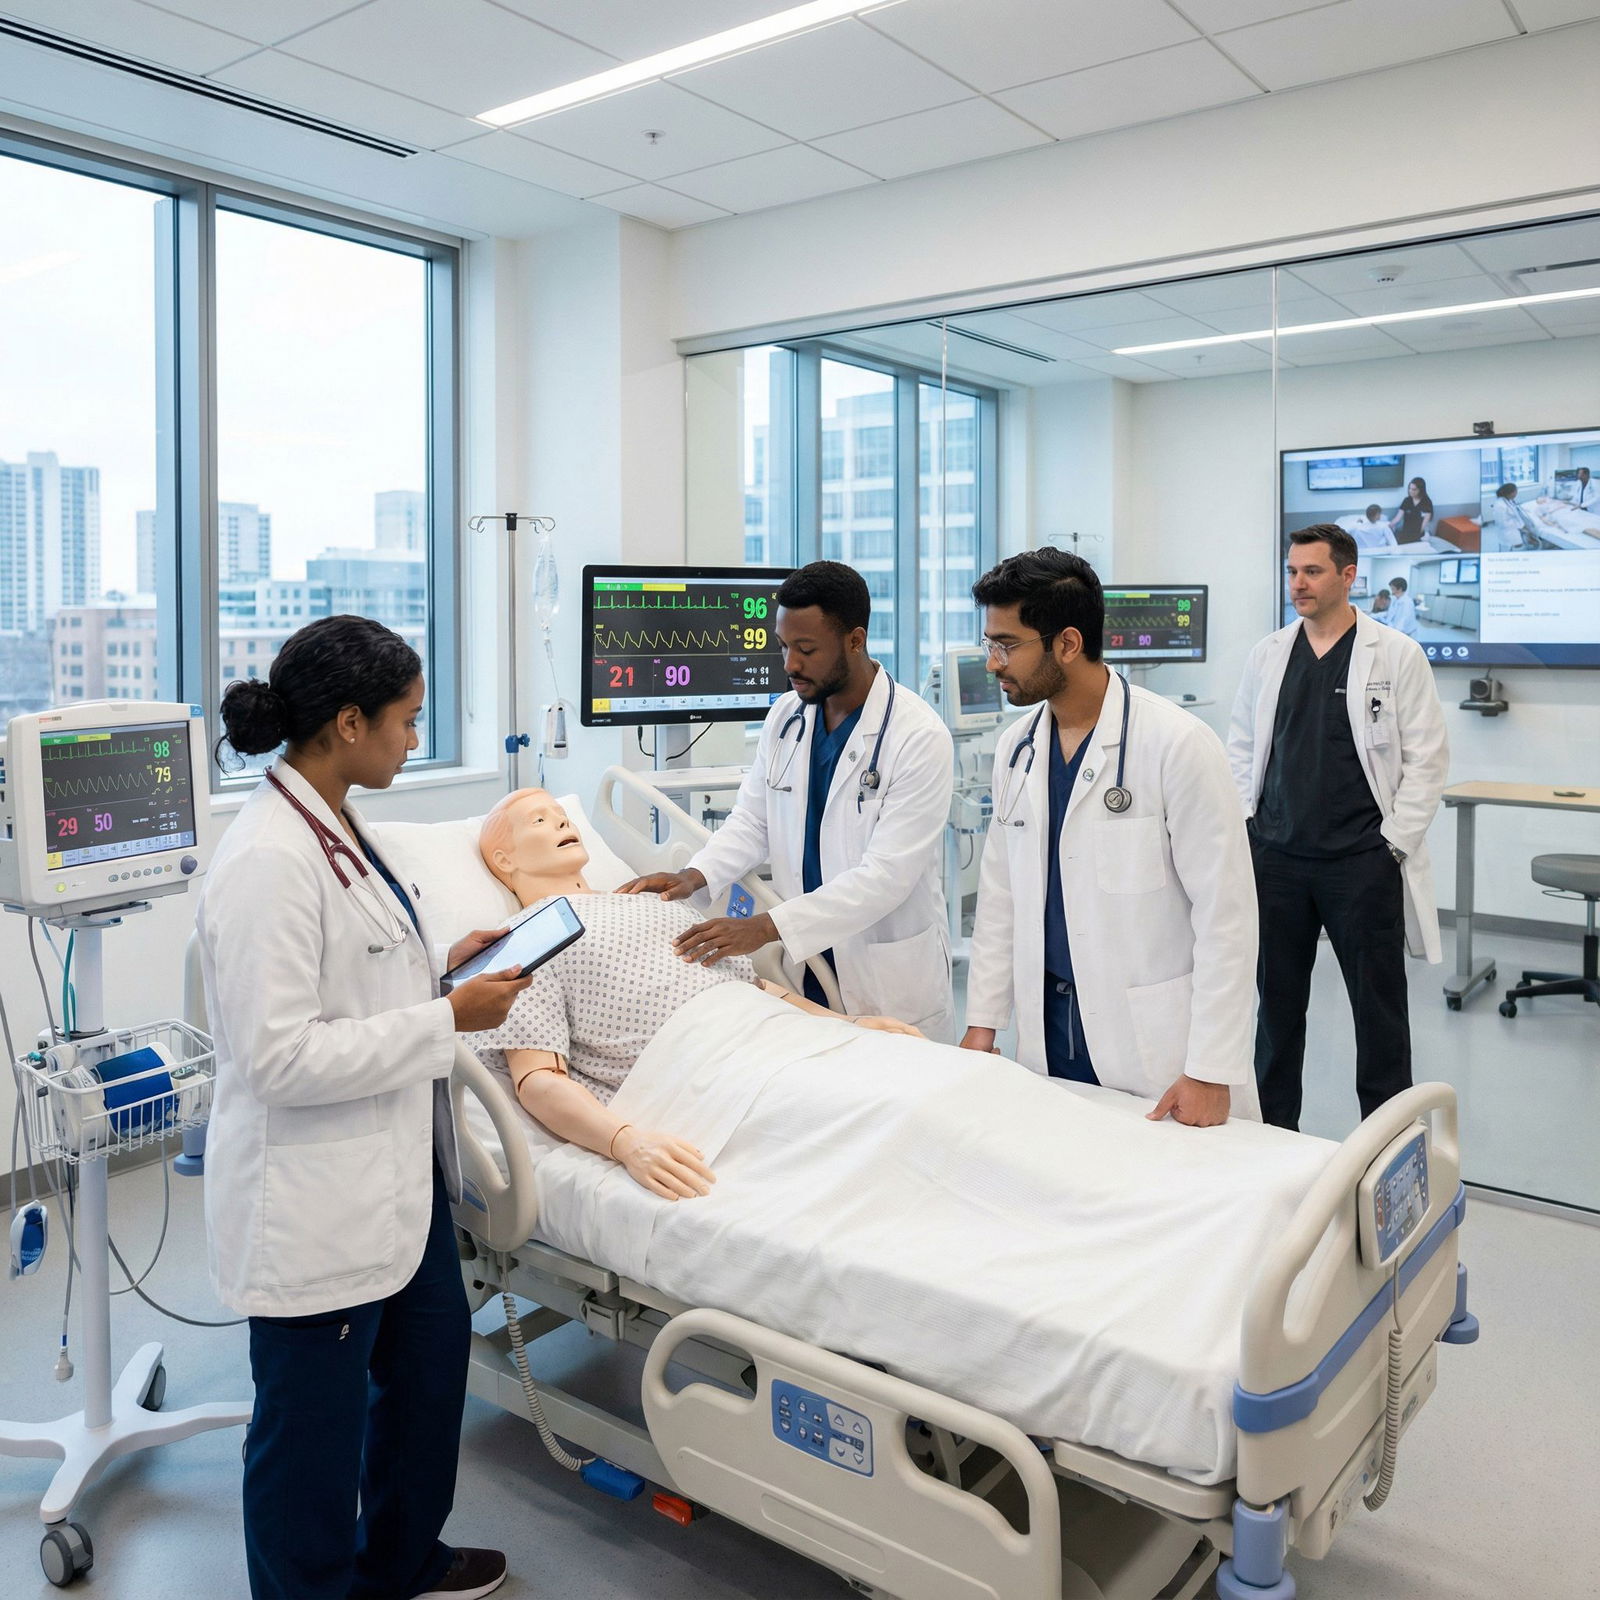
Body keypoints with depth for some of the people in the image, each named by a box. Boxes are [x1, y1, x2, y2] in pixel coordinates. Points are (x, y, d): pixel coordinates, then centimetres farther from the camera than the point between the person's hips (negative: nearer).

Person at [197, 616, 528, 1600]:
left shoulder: (337, 826, 5)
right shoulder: (267, 862, -25)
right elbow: (277, 1055, -27)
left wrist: (443, 965, 4)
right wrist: (448, 1019, -22)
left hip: (395, 1167, 10)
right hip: (313, 1199, -10)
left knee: (431, 1355, 25)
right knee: (314, 1425, 11)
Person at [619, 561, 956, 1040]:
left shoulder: (919, 736, -18)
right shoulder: (786, 716, 2)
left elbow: (886, 874, -23)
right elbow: (752, 819, 9)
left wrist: (765, 927, -28)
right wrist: (696, 875, -12)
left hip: (889, 978, -4)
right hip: (800, 965, 5)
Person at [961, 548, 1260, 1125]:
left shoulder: (1177, 744, -14)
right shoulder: (1016, 748, 5)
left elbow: (1226, 914, -14)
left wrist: (1210, 1071, -16)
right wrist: (981, 1024, 7)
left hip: (1154, 1043, -5)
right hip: (1048, 1029, 5)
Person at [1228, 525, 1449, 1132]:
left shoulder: (1397, 655, -3)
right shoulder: (1268, 654, 8)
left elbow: (1427, 757, -3)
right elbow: (1241, 747, 13)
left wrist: (1394, 841, -8)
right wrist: (1246, 827, 5)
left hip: (1363, 861, -3)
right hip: (1276, 857, 3)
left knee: (1379, 1005, 6)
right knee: (1276, 999, 11)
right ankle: (1273, 1131, 24)